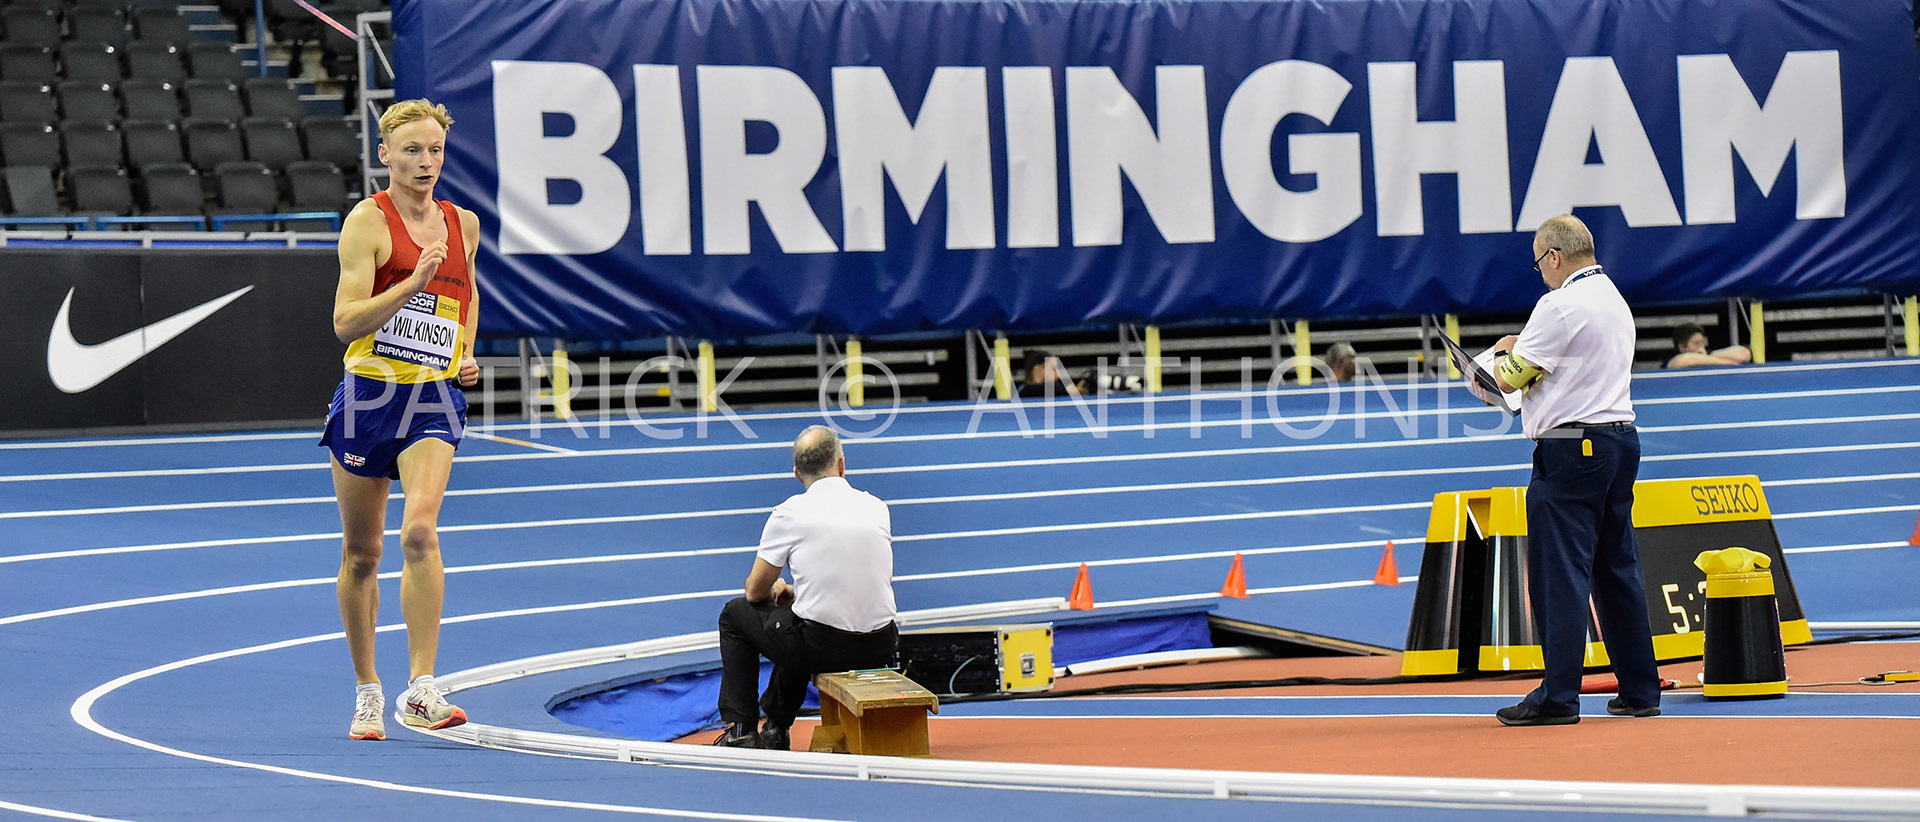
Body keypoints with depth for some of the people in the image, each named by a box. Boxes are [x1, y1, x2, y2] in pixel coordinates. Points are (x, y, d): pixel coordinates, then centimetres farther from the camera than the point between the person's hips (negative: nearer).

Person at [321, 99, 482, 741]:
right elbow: (346, 321, -16)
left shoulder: (463, 224, 7)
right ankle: (367, 692, 25)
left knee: (420, 530, -21)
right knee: (361, 553, 8)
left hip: (433, 399, 2)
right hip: (368, 397, -2)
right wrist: (414, 282, -27)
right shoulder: (368, 220, -8)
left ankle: (421, 690, -23)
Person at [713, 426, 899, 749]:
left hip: (821, 647, -5)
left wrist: (777, 589, 30)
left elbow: (755, 592, 5)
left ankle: (740, 729, 19)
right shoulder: (877, 508, 8)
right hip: (880, 648, 5)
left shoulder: (790, 513, -4)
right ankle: (775, 729, 44)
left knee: (735, 613, 23)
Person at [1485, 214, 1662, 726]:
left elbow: (1510, 378, -12)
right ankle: (1640, 690, 14)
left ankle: (1558, 697, -8)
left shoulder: (1561, 305, -13)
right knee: (1618, 570, 12)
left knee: (1560, 574, -7)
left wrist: (1507, 353, 10)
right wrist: (1525, 349, 16)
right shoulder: (1615, 300, 16)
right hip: (1621, 436, 9)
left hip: (1571, 449, -9)